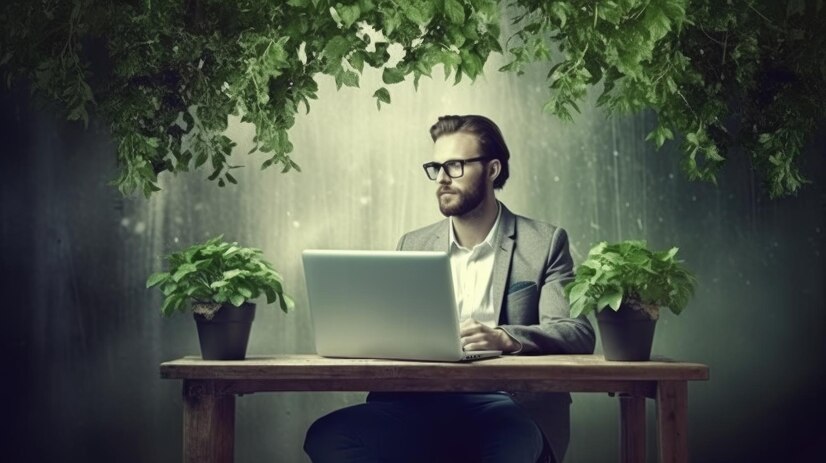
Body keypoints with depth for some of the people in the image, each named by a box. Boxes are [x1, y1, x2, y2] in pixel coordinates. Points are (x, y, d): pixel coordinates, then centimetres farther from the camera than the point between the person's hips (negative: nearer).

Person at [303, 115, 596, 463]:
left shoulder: (544, 243, 8)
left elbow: (578, 334, -4)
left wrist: (504, 338, -23)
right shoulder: (413, 245, 19)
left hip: (506, 402, -4)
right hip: (421, 403, 4)